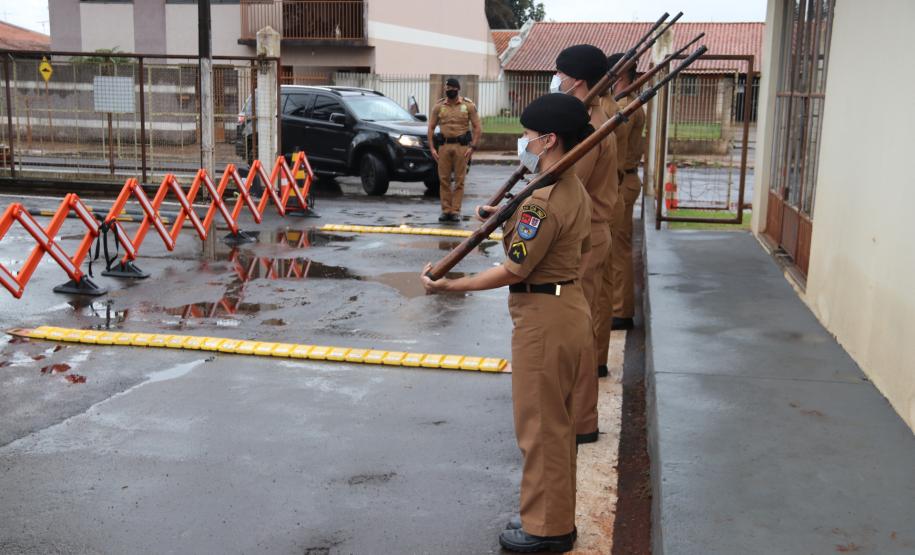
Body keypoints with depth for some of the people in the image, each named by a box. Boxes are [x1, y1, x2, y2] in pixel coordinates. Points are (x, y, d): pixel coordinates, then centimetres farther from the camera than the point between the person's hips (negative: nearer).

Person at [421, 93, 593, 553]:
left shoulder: (541, 199, -23)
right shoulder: (575, 190, 8)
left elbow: (513, 271, -23)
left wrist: (449, 285, -16)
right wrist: (510, 221, 17)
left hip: (542, 316, -10)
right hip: (567, 304, 10)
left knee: (540, 425, 3)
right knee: (556, 421, 19)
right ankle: (555, 516, 33)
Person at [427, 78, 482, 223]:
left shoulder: (468, 106, 4)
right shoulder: (439, 106, 9)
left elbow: (477, 128, 2)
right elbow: (431, 128, 10)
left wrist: (473, 147, -8)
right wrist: (432, 148, 1)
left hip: (461, 146, -2)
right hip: (444, 145, 2)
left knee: (459, 180, -2)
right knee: (444, 179, 1)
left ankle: (455, 211, 3)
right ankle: (446, 210, 9)